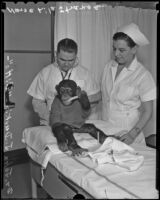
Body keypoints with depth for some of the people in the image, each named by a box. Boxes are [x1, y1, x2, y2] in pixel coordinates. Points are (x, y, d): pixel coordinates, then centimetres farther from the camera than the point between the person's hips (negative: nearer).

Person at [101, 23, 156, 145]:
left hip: (126, 132, -4)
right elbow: (103, 96, 8)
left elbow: (147, 112, -9)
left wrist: (132, 134, -18)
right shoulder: (109, 66, 2)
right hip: (105, 130, 4)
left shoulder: (143, 75, -12)